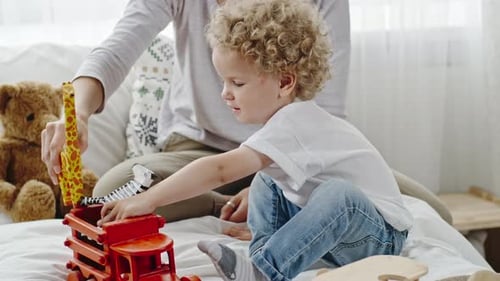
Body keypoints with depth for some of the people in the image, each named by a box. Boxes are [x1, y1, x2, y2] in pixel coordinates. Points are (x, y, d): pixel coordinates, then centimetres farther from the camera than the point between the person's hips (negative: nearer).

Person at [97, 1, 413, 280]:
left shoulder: (292, 123, -28)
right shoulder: (291, 116, 1)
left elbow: (220, 170, -37)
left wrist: (149, 199, -35)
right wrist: (247, 199, 4)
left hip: (380, 236, -9)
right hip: (340, 227, 9)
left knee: (338, 195, -38)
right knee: (267, 183, 8)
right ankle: (265, 252, -5)